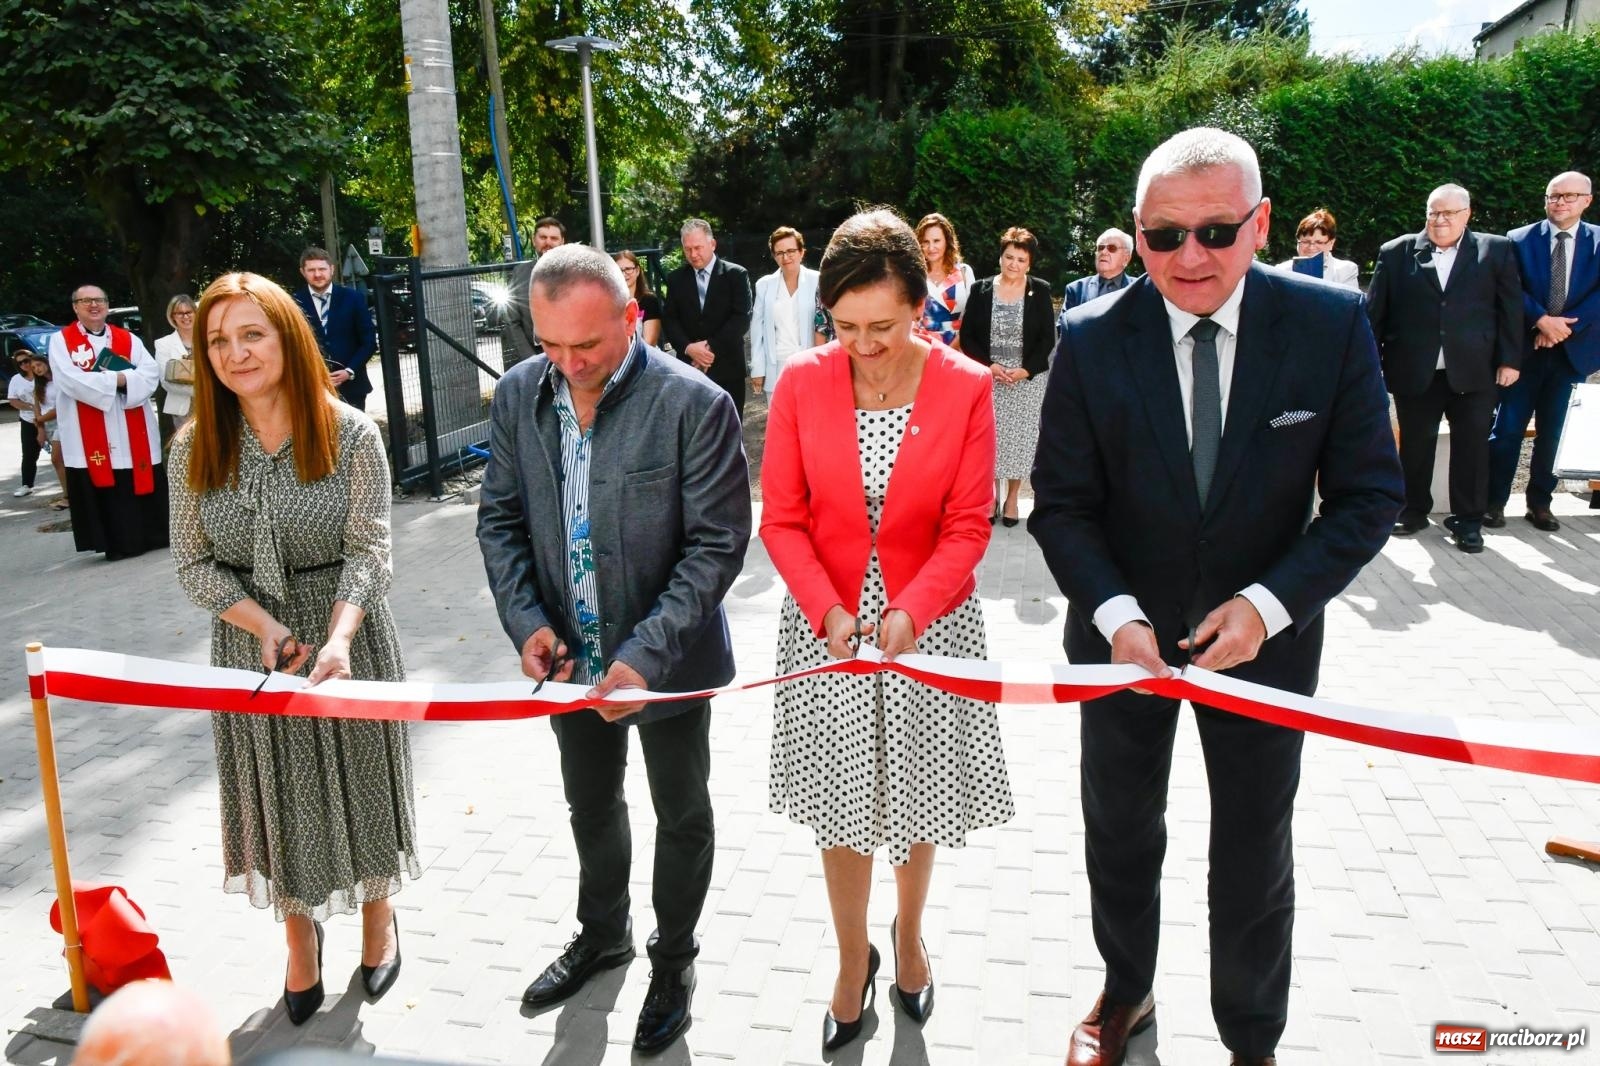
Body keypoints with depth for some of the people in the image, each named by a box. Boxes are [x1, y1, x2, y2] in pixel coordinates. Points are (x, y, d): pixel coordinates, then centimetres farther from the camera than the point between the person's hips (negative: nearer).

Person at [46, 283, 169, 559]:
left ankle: (153, 535, 15)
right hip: (88, 436, -2)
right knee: (102, 491, 0)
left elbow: (151, 373, -1)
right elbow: (68, 380, -12)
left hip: (133, 432, 2)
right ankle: (118, 542, 7)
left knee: (142, 484, 5)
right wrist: (115, 379, -14)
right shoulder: (61, 340, 4)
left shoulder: (128, 339, 12)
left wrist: (124, 378, -19)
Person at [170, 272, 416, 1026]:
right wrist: (265, 626, -18)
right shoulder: (196, 447, -3)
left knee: (358, 781, 12)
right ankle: (301, 937, 36)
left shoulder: (350, 434, -11)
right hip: (251, 646, 2)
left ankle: (379, 915, 39)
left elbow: (370, 550, -14)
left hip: (347, 635, -2)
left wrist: (338, 636, -29)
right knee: (277, 794, 13)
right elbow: (194, 564, -2)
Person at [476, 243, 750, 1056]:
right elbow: (501, 518, 2)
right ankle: (602, 934, 52)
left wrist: (646, 655, -27)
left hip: (668, 662, -4)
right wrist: (526, 621, -12)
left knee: (681, 816, 17)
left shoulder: (694, 404, -21)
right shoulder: (518, 395, -6)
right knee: (591, 806, 25)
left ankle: (673, 959, 42)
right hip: (572, 656, 5)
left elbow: (716, 544, -21)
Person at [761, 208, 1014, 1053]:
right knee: (843, 805, 12)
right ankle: (853, 960, 35)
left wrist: (911, 611, -21)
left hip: (930, 622, 0)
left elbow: (967, 528, -8)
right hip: (825, 627, 1)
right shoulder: (801, 384, -8)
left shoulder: (965, 388, -10)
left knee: (919, 800, 16)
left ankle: (909, 935, 44)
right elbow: (781, 518, -5)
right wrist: (826, 609, -18)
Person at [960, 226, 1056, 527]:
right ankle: (990, 496, 15)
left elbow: (1048, 338, 0)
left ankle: (1012, 497, 16)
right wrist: (990, 366, -11)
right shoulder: (981, 290, 2)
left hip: (1029, 379, 0)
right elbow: (967, 336, 1)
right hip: (988, 378, 0)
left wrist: (1024, 370, -12)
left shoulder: (1040, 291, 1)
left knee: (1020, 437, 3)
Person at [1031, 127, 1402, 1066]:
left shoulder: (1332, 325, -14)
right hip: (1125, 631, 1)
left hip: (1264, 634, 0)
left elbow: (1369, 495, -10)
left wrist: (1268, 603, -22)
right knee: (1120, 837, 20)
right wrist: (1115, 614, -23)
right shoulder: (1093, 340, -14)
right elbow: (1062, 503, -9)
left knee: (1255, 856, 17)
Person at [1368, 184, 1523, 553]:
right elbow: (1375, 311, 4)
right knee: (1415, 445, 9)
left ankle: (1467, 520, 15)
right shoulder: (1397, 253, 3)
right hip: (1414, 372, 0)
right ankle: (1414, 510, 26)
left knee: (1472, 446, 4)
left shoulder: (1496, 251, 5)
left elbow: (1510, 308, 5)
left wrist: (1509, 359, 0)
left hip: (1473, 371, 0)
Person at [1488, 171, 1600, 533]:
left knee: (1550, 431, 8)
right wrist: (1542, 320, -19)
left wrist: (1564, 328, -16)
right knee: (1507, 428, -1)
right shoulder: (1520, 239, 2)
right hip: (1523, 349, -1)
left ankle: (1540, 502, 17)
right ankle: (1495, 501, 6)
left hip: (1570, 350, 2)